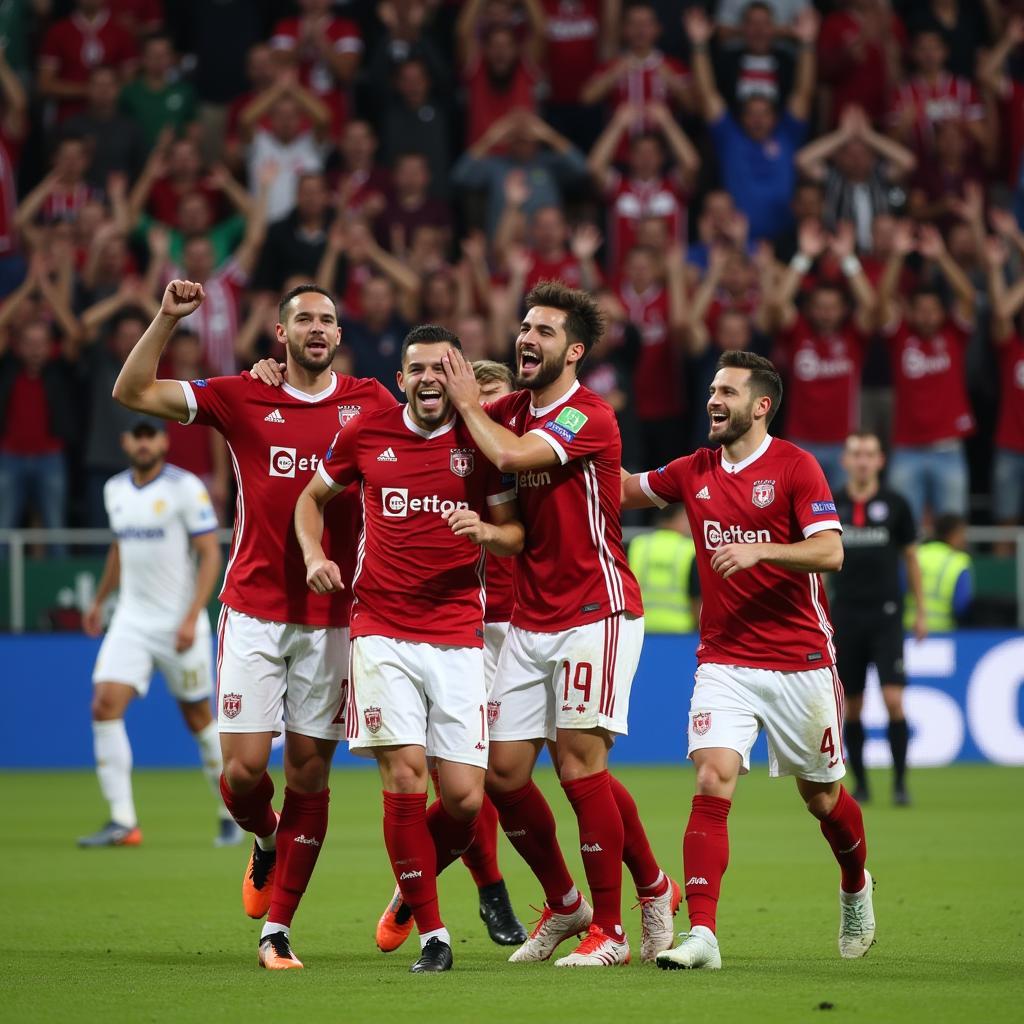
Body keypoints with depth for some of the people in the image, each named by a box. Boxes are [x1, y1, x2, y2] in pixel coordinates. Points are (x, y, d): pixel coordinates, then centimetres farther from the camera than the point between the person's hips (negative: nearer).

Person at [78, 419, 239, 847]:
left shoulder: (185, 488, -9)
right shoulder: (115, 490, 9)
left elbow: (211, 555, -11)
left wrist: (191, 618, -19)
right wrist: (99, 600, 27)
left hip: (179, 624, -5)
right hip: (131, 620, 5)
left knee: (198, 717, 5)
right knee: (105, 705, -14)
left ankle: (230, 813, 24)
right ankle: (122, 822, -15)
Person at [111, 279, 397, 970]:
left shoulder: (369, 404, 5)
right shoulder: (240, 398, 2)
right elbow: (132, 392, -1)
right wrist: (168, 318, -12)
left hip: (331, 619, 1)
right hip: (253, 610, -1)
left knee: (309, 773, 1)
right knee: (245, 766, -8)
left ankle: (278, 929, 8)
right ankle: (266, 842, 27)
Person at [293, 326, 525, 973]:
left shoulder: (483, 441, 2)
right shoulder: (366, 433, 5)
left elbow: (516, 535, 8)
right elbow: (313, 496, 20)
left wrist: (485, 532, -14)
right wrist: (315, 556, 3)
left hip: (458, 636, 0)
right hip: (382, 633, 0)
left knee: (464, 798, -5)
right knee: (404, 773, -14)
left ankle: (415, 886, 26)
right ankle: (432, 934, -4)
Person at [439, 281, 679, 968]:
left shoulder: (589, 416, -12)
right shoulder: (510, 411, 9)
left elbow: (511, 455, -26)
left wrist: (469, 403, -10)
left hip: (595, 615, -7)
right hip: (530, 621, 7)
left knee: (580, 766, -10)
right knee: (504, 770, 2)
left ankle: (608, 930, 1)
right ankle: (563, 904, 22)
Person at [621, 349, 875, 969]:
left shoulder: (795, 466, -7)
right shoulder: (695, 471, 7)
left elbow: (830, 552, -16)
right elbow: (625, 491, 21)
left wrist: (759, 550, -28)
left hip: (799, 660, -3)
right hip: (723, 659, 3)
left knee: (821, 796, 12)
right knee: (713, 784, -16)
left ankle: (856, 888, 43)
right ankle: (702, 935, -22)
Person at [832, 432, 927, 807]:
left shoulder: (895, 504, 1)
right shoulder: (829, 505, 3)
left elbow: (911, 558, 9)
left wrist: (920, 612, 7)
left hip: (886, 616, -2)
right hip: (846, 617, 2)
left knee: (893, 700, -13)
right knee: (851, 707, 4)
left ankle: (900, 783, -5)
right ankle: (860, 783, 16)